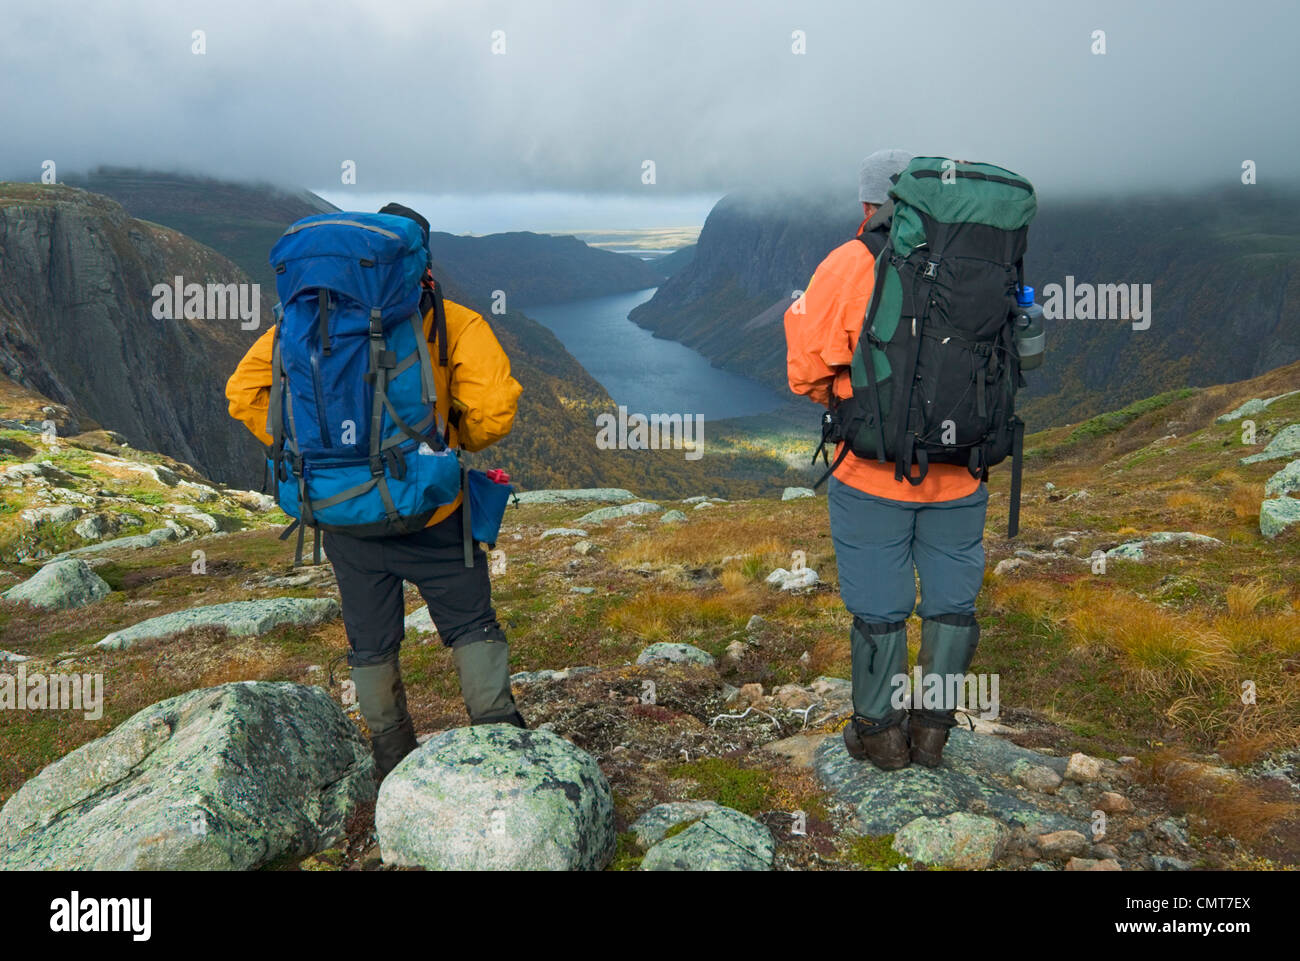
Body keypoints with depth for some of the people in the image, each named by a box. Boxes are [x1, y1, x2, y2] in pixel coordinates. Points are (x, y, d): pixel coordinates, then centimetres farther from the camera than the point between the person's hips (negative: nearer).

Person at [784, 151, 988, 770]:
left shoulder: (849, 265, -10)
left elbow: (808, 371, -10)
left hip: (874, 469, -3)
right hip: (960, 470, 3)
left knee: (878, 604, 10)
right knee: (951, 599, 16)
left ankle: (878, 732, 24)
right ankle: (931, 730, 28)